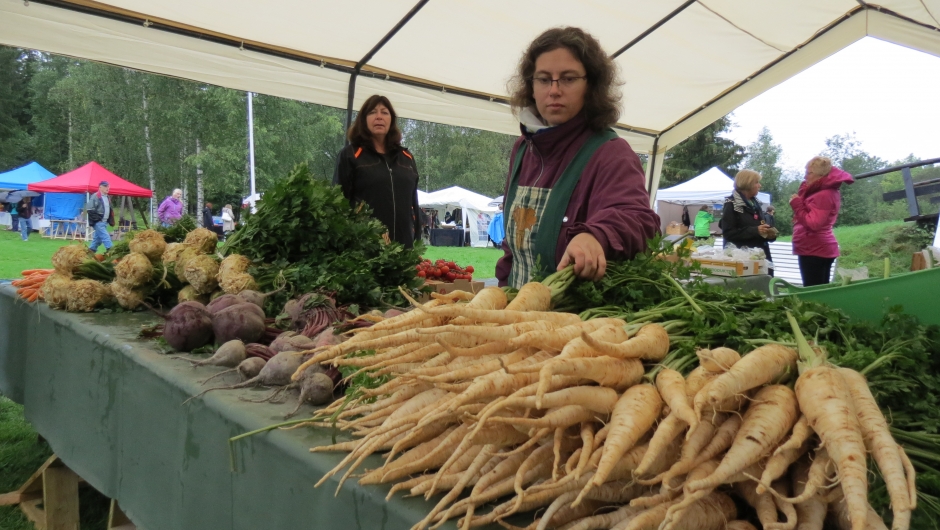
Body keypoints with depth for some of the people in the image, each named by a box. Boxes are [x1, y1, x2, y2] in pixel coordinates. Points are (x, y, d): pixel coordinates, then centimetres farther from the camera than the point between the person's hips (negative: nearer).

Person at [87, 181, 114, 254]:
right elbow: (90, 210, -14)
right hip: (98, 222, -8)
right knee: (106, 237, -15)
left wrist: (111, 221, 14)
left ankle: (91, 251, 24)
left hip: (104, 222, 8)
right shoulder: (95, 196, -10)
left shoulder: (107, 197, 17)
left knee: (98, 238, 14)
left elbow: (110, 210, 24)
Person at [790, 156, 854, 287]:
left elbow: (813, 223, -22)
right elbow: (809, 217, 22)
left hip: (815, 251, -11)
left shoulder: (824, 195, -15)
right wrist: (800, 201, 10)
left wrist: (797, 205, -15)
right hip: (818, 249, 11)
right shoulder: (825, 191, 17)